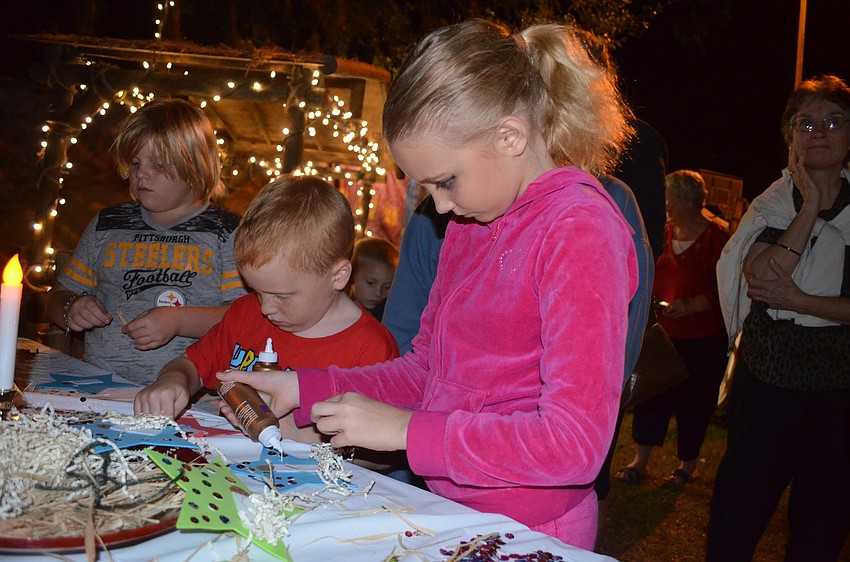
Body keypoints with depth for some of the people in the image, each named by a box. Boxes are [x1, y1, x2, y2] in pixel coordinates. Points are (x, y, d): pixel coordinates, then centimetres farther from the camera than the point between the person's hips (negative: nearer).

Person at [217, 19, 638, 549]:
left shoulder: (579, 228, -17)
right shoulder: (470, 219, 8)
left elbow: (574, 443, -21)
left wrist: (406, 429, -17)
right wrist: (302, 388, 4)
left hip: (527, 533, -7)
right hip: (445, 509, 7)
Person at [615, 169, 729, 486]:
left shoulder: (715, 237, -10)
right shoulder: (665, 234, 8)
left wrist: (691, 305, -23)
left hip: (702, 338, -5)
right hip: (663, 331, 5)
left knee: (692, 401, 6)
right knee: (651, 394, 4)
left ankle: (688, 465, 23)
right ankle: (640, 461, 14)